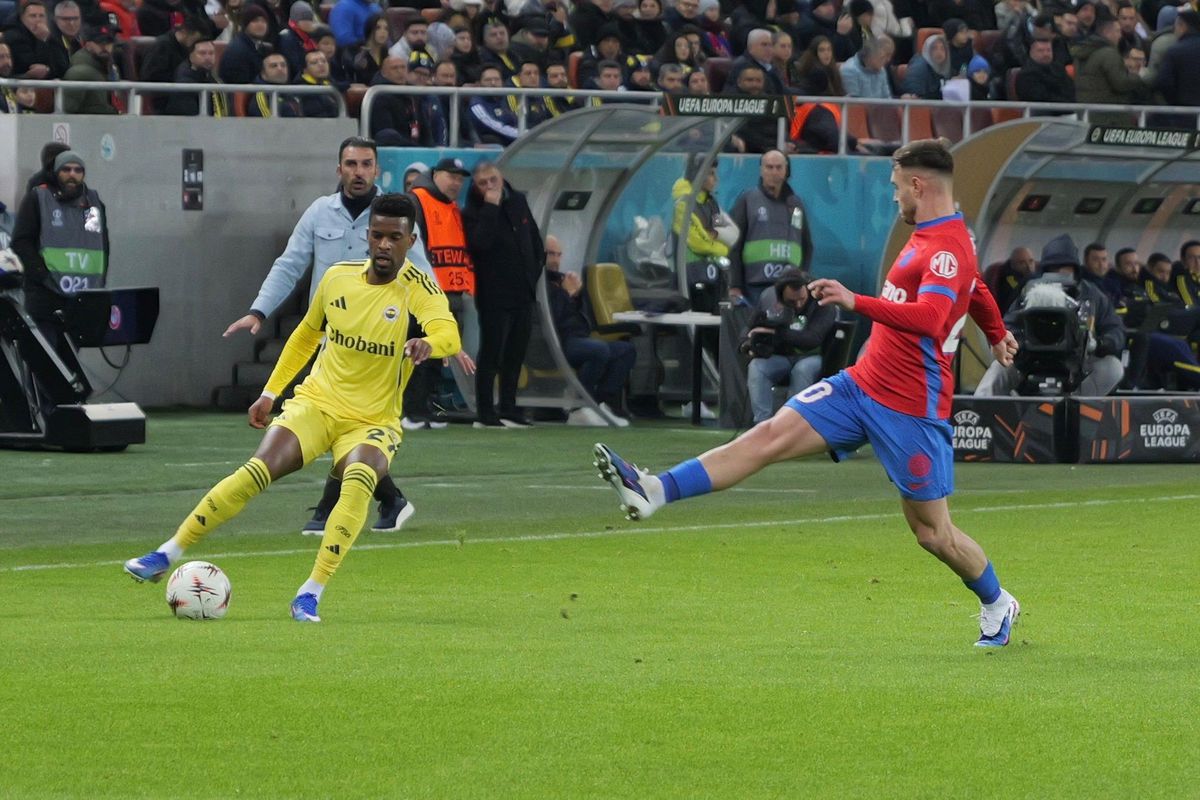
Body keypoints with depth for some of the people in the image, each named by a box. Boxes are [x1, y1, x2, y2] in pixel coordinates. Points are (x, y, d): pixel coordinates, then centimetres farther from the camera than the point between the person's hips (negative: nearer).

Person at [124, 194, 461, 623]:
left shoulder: (416, 287, -12)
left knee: (359, 479, -34)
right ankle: (167, 554, -12)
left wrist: (428, 343, -55)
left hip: (372, 422, -2)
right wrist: (270, 391, 18)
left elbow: (449, 334, -32)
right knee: (257, 470, -21)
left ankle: (310, 595, -28)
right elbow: (307, 333, 19)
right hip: (316, 403, 2)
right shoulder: (338, 277, 0)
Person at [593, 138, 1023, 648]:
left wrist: (855, 302, -45)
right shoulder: (928, 238, 12)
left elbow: (928, 319, -36)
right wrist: (997, 335, 51)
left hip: (911, 408, -8)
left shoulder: (949, 249, -18)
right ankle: (653, 493, -21)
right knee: (771, 436, -8)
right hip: (862, 383, 8)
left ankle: (997, 605, 28)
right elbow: (977, 291, 32)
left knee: (932, 531, 1)